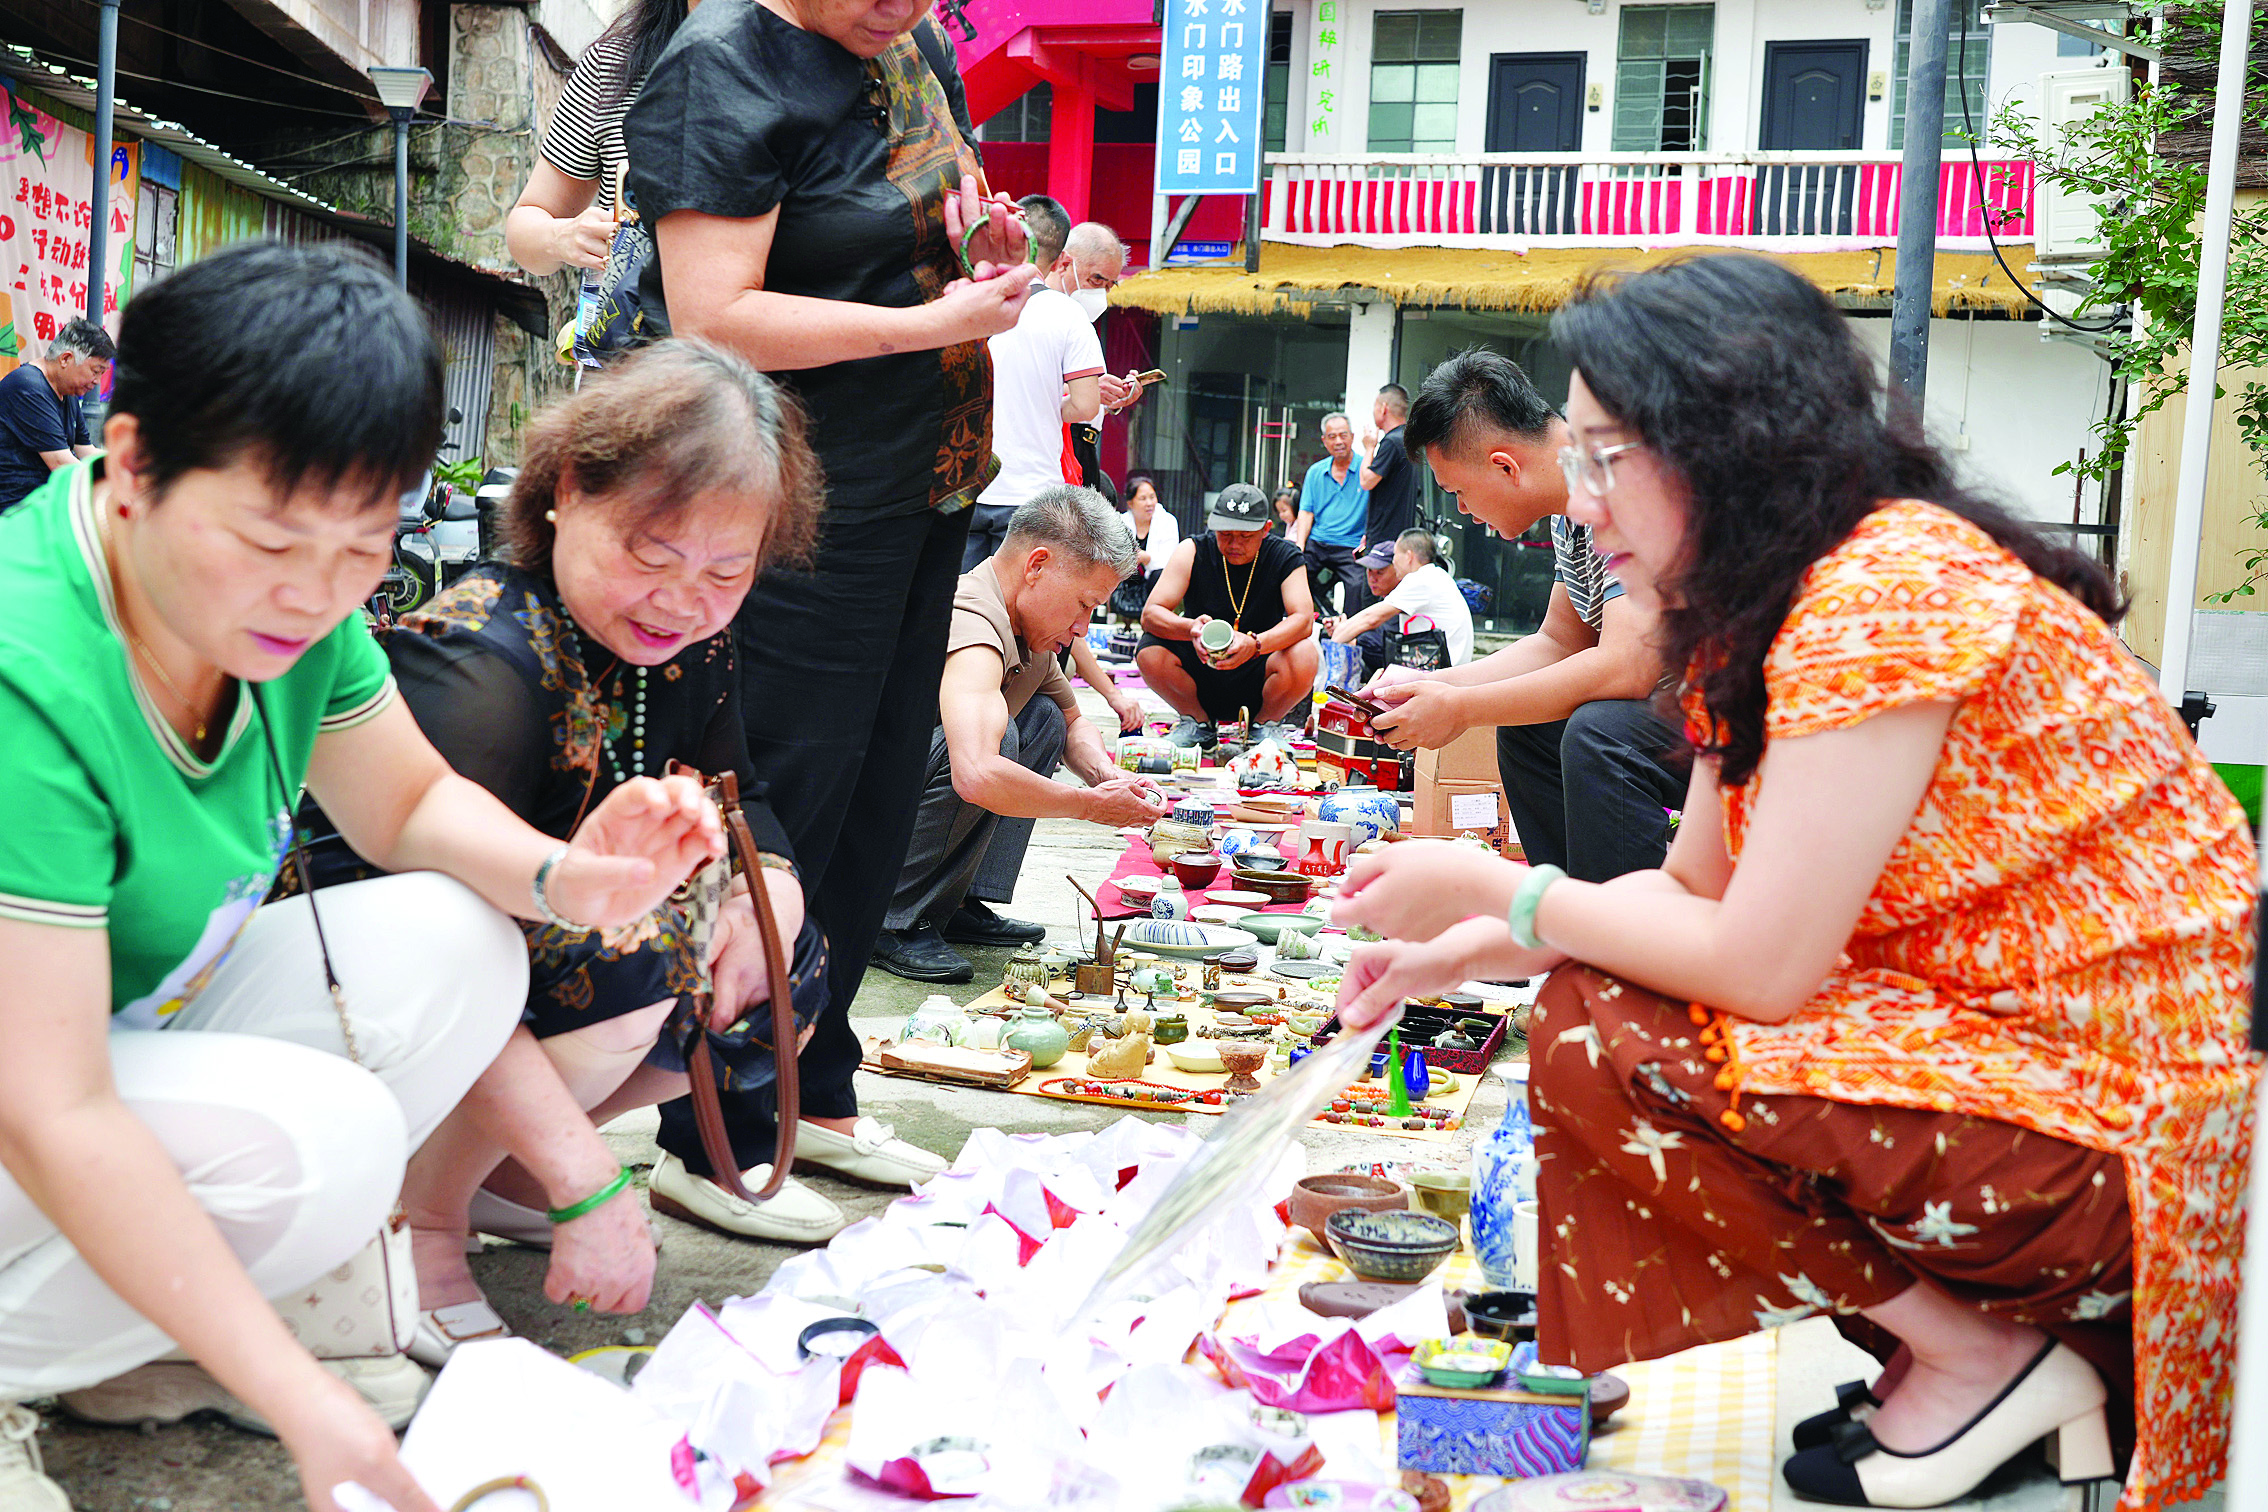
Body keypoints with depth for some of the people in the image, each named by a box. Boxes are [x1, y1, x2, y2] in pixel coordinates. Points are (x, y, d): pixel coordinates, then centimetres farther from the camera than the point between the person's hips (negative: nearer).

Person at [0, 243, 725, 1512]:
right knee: (320, 1136, -29)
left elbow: (412, 800, 5)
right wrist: (308, 1409, -36)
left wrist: (565, 875, -19)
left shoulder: (297, 600, -11)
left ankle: (145, 1337, 0)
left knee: (453, 941, -10)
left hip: (149, 1014, 8)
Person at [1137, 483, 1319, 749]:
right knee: (1150, 652, -26)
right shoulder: (1192, 551, -6)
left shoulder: (1285, 557, -6)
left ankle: (1265, 725, 0)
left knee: (1304, 657, -31)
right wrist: (1191, 628, -38)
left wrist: (1255, 644, -41)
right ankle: (1198, 723, 2)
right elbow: (1150, 614, -15)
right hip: (1201, 678, 1)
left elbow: (1303, 620, -21)